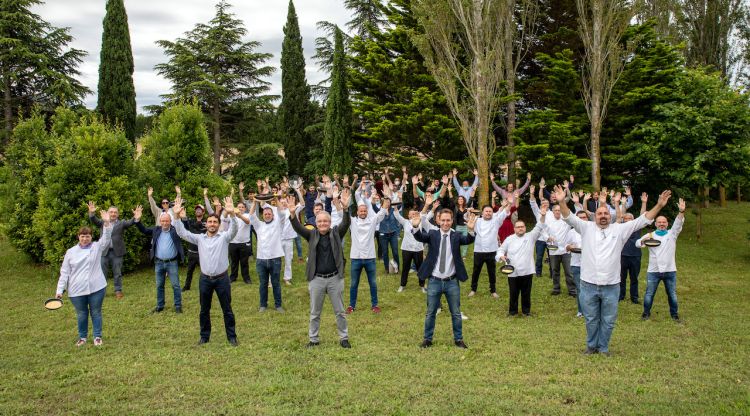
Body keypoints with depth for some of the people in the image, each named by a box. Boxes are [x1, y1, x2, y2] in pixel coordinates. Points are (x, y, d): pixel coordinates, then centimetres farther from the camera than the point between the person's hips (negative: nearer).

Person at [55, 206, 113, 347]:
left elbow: (106, 238, -15)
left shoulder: (97, 247, 2)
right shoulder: (70, 252, 4)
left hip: (96, 288, -1)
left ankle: (97, 336, 19)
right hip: (77, 290, 1)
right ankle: (82, 337, 28)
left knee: (96, 313, 7)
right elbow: (64, 272, 5)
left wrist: (107, 223, -30)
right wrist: (60, 290, 0)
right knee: (81, 314, 11)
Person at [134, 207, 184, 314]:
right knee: (159, 285, 12)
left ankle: (178, 305, 11)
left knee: (175, 285, 2)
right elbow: (143, 230, 10)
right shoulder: (156, 230, 5)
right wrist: (137, 220, -5)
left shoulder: (175, 230, -5)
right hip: (159, 262, 3)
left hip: (172, 262, -3)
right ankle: (160, 306, 23)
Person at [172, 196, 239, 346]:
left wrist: (232, 214, -40)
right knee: (204, 310, 14)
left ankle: (231, 336, 18)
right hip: (205, 279, 3)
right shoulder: (199, 238, 5)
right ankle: (204, 336, 29)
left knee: (227, 309, 6)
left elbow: (233, 230, -21)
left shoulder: (224, 237, -3)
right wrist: (176, 216, -16)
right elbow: (182, 233, -1)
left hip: (222, 278, -3)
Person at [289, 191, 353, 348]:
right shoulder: (312, 234, 1)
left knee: (340, 311, 9)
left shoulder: (336, 233, 0)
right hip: (316, 279, 1)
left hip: (335, 278, -1)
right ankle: (314, 339, 24)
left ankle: (344, 338, 22)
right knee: (315, 313, 11)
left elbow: (346, 224, -17)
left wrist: (345, 208, -36)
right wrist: (292, 214, -34)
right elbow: (298, 228, -14)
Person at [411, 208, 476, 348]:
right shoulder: (433, 234, -2)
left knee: (456, 313, 11)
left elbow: (468, 240, -19)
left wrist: (471, 230, -41)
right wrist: (416, 227, -43)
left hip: (452, 282, 0)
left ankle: (458, 339, 25)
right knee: (430, 313, 11)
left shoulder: (456, 236, -1)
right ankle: (427, 339, 24)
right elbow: (420, 237, -20)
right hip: (434, 281, 0)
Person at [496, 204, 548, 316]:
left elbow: (539, 227, -10)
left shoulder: (530, 237, 2)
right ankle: (513, 310, 23)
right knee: (513, 293, 9)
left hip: (526, 271, 0)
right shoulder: (509, 239, 4)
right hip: (513, 272, 0)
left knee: (526, 293, 10)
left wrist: (543, 216, -26)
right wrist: (502, 256, -12)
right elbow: (500, 250, 11)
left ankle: (526, 310, 24)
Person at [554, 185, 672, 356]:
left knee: (608, 320, 12)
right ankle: (592, 346, 32)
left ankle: (603, 347, 29)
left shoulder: (619, 230, 2)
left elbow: (642, 220, -1)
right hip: (588, 285, 0)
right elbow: (569, 217, -8)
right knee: (591, 319, 14)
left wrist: (659, 205, -11)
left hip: (611, 286, 0)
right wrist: (562, 201, -27)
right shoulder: (586, 228, 2)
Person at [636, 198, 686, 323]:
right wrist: (643, 241, -30)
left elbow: (678, 223, -12)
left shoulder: (672, 234, 4)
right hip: (653, 271, -1)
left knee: (672, 294, 10)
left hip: (670, 270, 1)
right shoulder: (650, 235, 3)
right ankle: (646, 312, 21)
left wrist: (682, 212, -30)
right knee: (649, 294, 5)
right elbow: (637, 243, -6)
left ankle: (674, 314, 26)